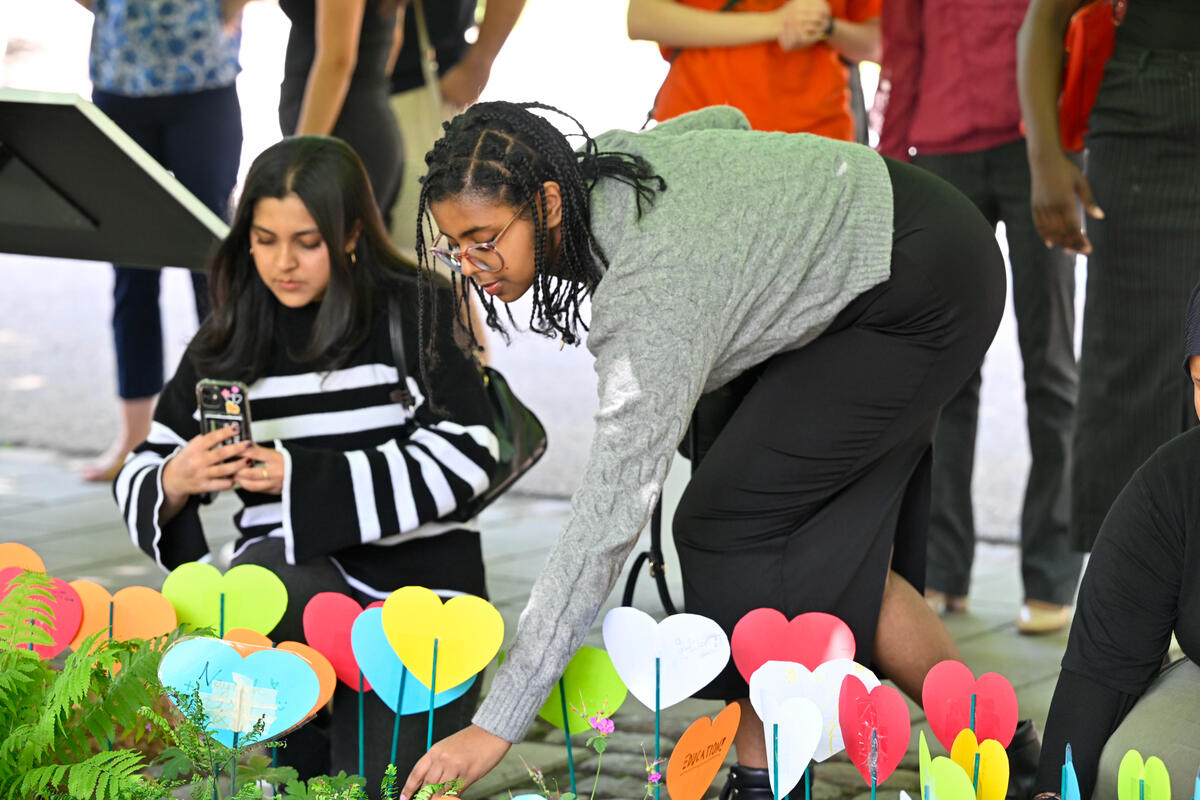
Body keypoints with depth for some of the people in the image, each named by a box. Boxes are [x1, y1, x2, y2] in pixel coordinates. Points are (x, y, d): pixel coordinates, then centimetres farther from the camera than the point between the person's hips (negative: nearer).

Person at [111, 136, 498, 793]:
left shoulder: (418, 315, -2)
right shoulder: (226, 346, 9)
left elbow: (465, 456, -13)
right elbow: (139, 481, 11)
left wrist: (303, 478, -19)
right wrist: (175, 481, -16)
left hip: (420, 586, -2)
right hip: (291, 581, 2)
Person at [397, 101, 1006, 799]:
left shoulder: (653, 295, -35)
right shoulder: (595, 168, -11)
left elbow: (607, 524, -39)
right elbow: (725, 121, 10)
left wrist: (497, 725, -40)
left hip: (926, 289, -9)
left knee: (750, 522, -12)